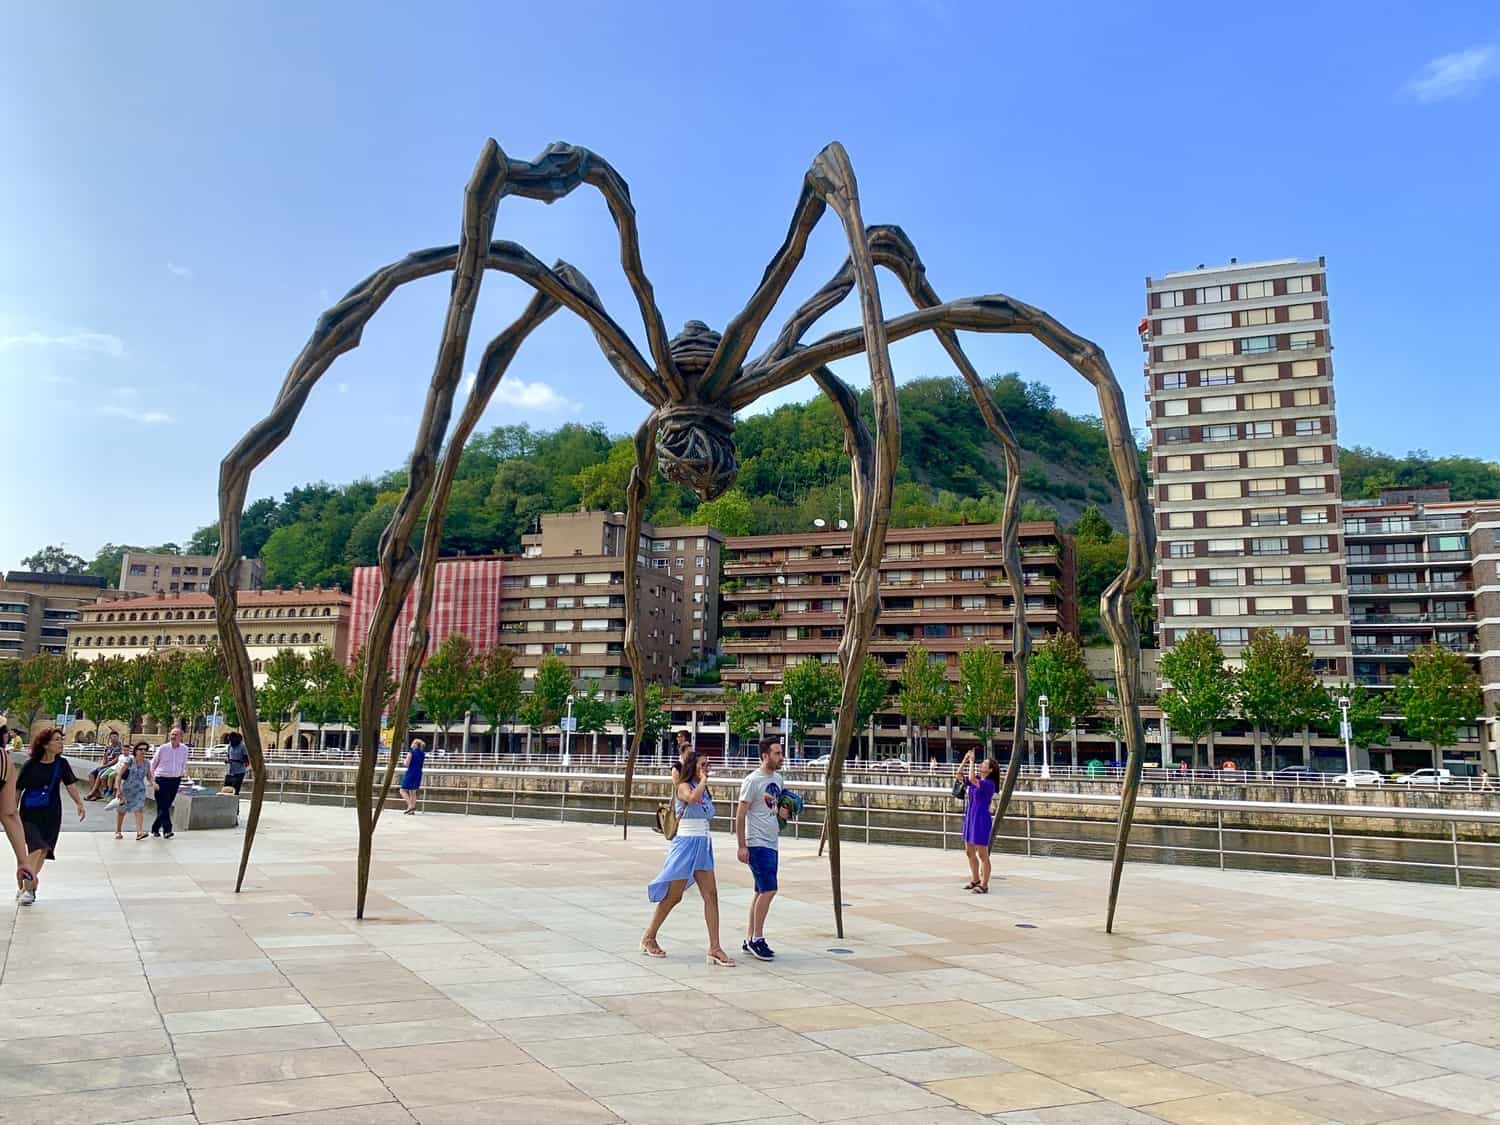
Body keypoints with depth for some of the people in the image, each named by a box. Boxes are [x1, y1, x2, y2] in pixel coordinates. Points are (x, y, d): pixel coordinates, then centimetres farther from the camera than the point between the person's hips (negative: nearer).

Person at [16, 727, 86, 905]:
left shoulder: (61, 764, 1)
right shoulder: (30, 765, -7)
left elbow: (71, 785, -3)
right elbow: (18, 789, 1)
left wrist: (80, 804, -16)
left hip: (51, 815, 3)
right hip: (29, 814, -3)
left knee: (43, 851, 4)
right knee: (36, 848, -15)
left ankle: (27, 886, 21)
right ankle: (27, 888, -5)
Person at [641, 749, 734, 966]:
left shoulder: (704, 790, 15)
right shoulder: (684, 787, -7)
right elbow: (693, 798, -32)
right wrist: (703, 780, -19)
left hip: (703, 846, 7)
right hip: (686, 844, -7)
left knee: (711, 894, -3)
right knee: (673, 896, 2)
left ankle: (714, 948, -3)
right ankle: (648, 937, 21)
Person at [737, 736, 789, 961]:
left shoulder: (779, 778, 10)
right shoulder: (752, 780, -13)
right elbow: (740, 814, -12)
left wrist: (782, 811, 2)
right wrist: (742, 846, -15)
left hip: (772, 843, 8)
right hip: (757, 844, -8)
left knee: (761, 892, 11)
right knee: (768, 890, -12)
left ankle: (749, 939, 19)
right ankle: (757, 938, -1)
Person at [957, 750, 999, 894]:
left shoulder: (989, 784, -16)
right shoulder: (976, 780, 9)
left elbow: (971, 778, -30)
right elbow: (959, 776, 9)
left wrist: (972, 761, -19)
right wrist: (965, 759, 0)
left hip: (981, 820, -9)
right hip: (970, 818, 9)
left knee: (982, 854, -2)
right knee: (969, 852, 16)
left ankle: (984, 885, 4)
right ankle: (975, 880, 30)